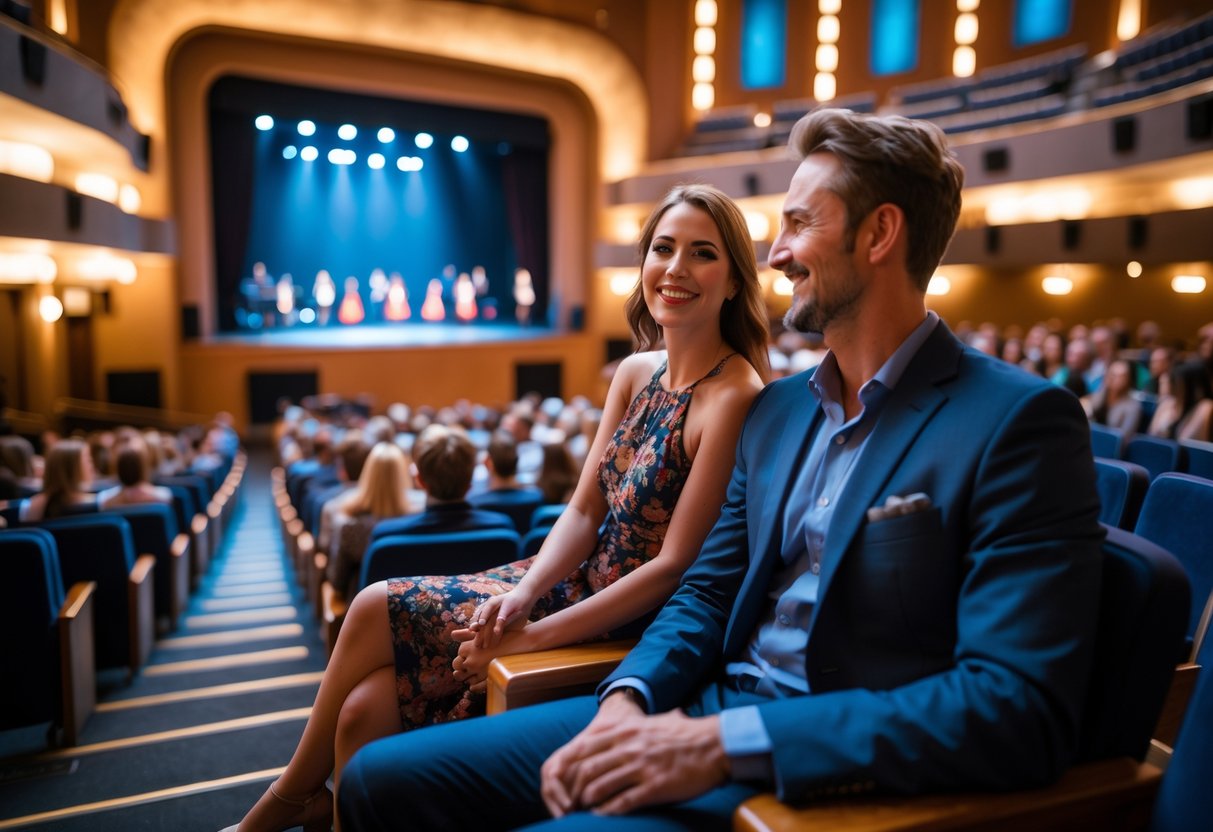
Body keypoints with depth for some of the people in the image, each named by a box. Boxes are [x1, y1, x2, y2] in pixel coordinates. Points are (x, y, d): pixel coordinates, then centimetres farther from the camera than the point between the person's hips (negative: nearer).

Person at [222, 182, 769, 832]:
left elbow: (676, 565, -20)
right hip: (577, 580, 6)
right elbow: (584, 510, 4)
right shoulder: (636, 372, 5)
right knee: (367, 707, -7)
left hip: (627, 621, -6)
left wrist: (533, 636, -18)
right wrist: (523, 592, -13)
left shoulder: (735, 395, -19)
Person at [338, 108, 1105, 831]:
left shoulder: (1021, 422, -12)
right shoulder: (778, 407, 10)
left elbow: (1020, 709, -20)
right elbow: (709, 592, 12)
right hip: (709, 711, 7)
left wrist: (726, 742, -23)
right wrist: (626, 700, -7)